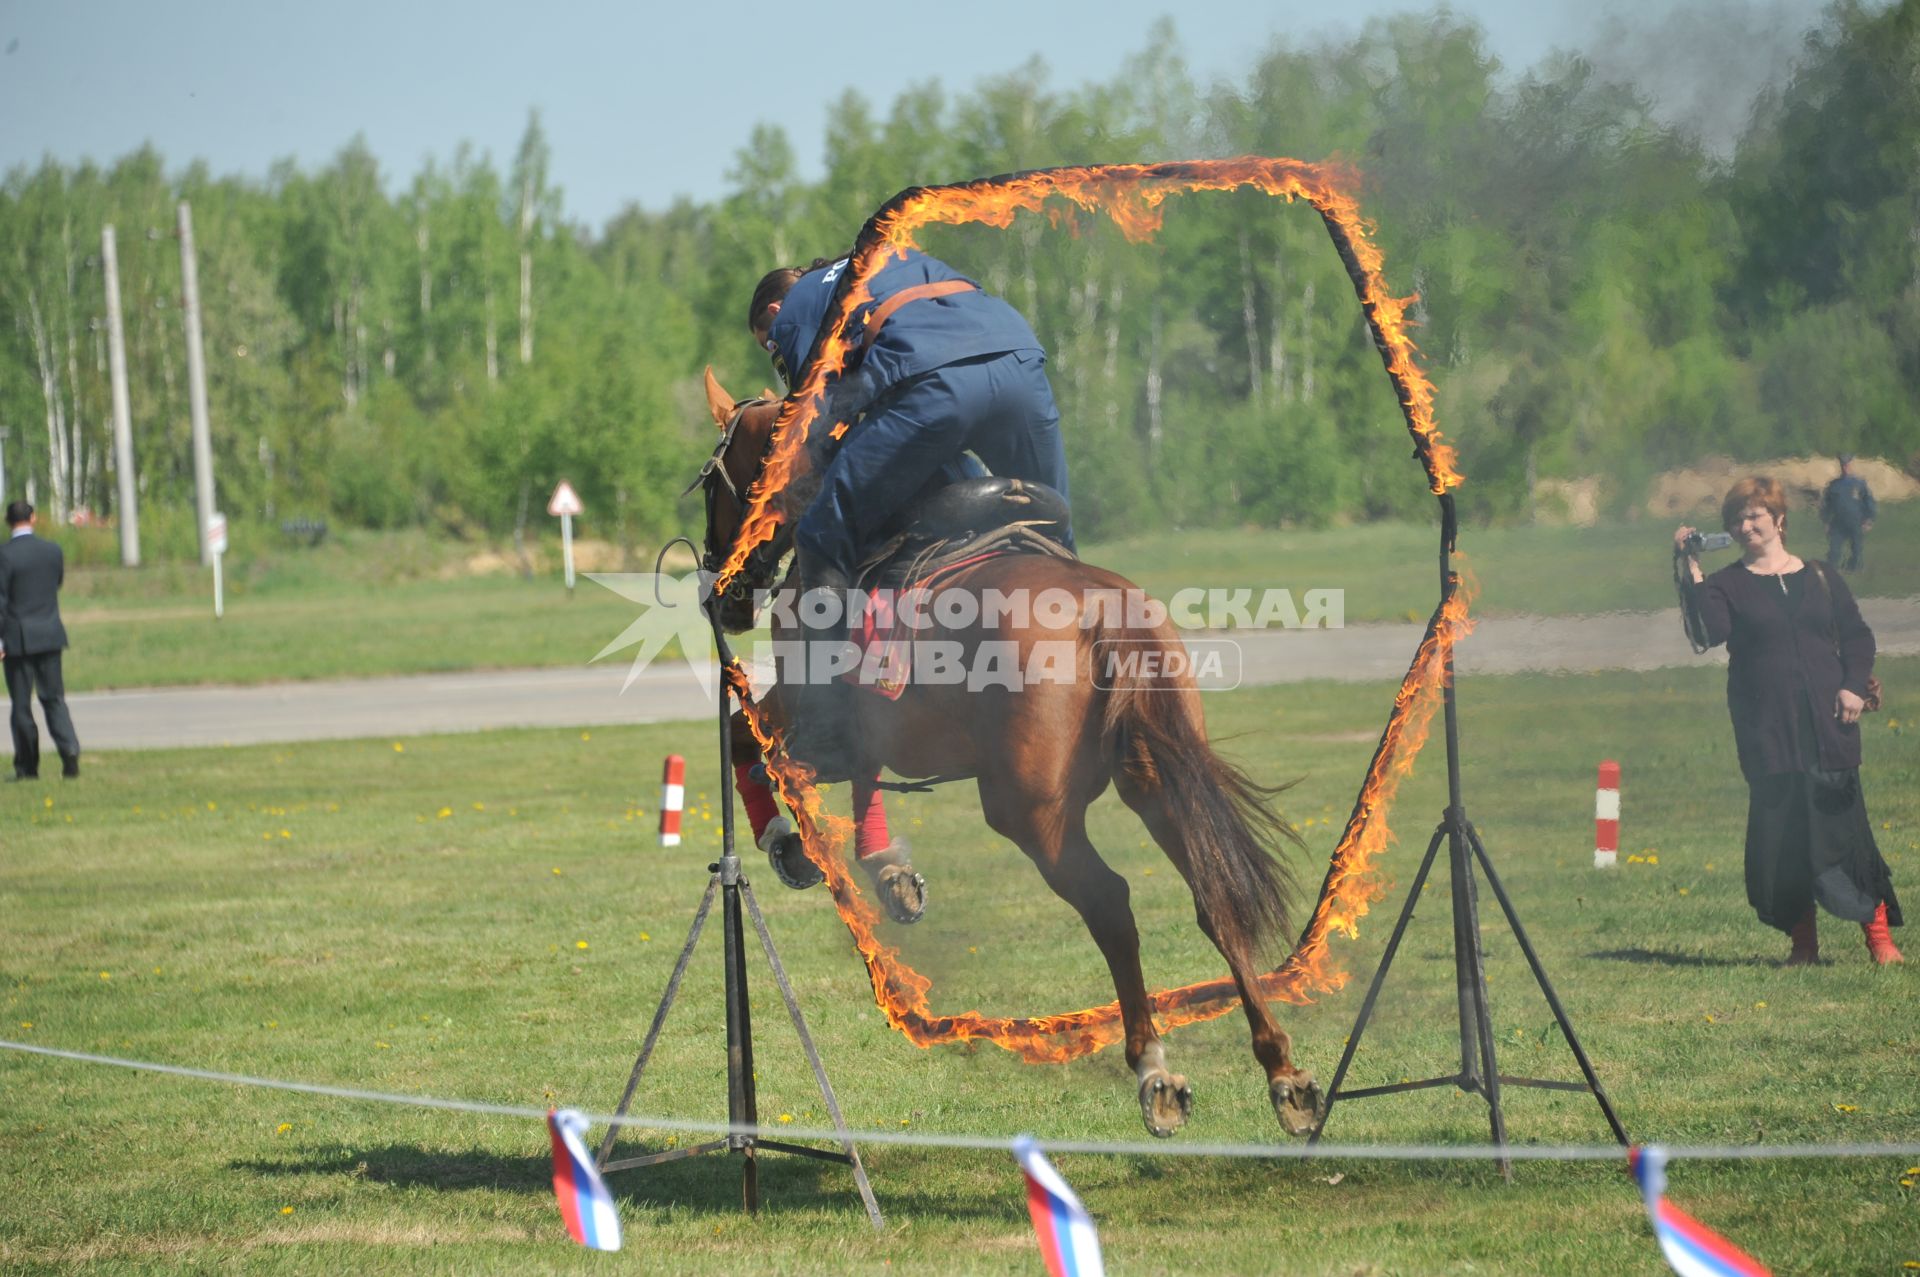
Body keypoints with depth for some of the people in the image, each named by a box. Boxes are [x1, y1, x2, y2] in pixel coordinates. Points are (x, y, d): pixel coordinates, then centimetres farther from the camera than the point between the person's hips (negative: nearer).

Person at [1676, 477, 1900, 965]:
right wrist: (1693, 574, -14)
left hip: (1827, 724, 1)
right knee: (1780, 831, -3)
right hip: (1767, 731, -1)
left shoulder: (1820, 578, 13)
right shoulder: (1728, 585, 7)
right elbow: (1712, 632, -12)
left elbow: (1858, 636, 14)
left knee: (1843, 821, -3)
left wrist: (1854, 686, -1)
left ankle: (1878, 932, 5)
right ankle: (1803, 939, 6)